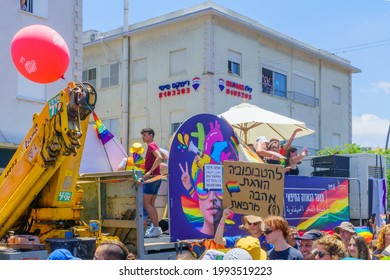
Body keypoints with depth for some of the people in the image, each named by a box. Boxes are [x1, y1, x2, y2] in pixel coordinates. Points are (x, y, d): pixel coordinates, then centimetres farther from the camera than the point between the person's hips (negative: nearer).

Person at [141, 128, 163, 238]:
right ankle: (155, 228, 10)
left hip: (152, 177, -10)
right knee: (151, 204, 10)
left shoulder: (151, 145, -9)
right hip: (157, 177, 10)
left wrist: (150, 171, -26)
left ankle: (156, 228, -13)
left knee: (145, 202, -10)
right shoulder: (153, 146, 21)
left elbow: (159, 158, -26)